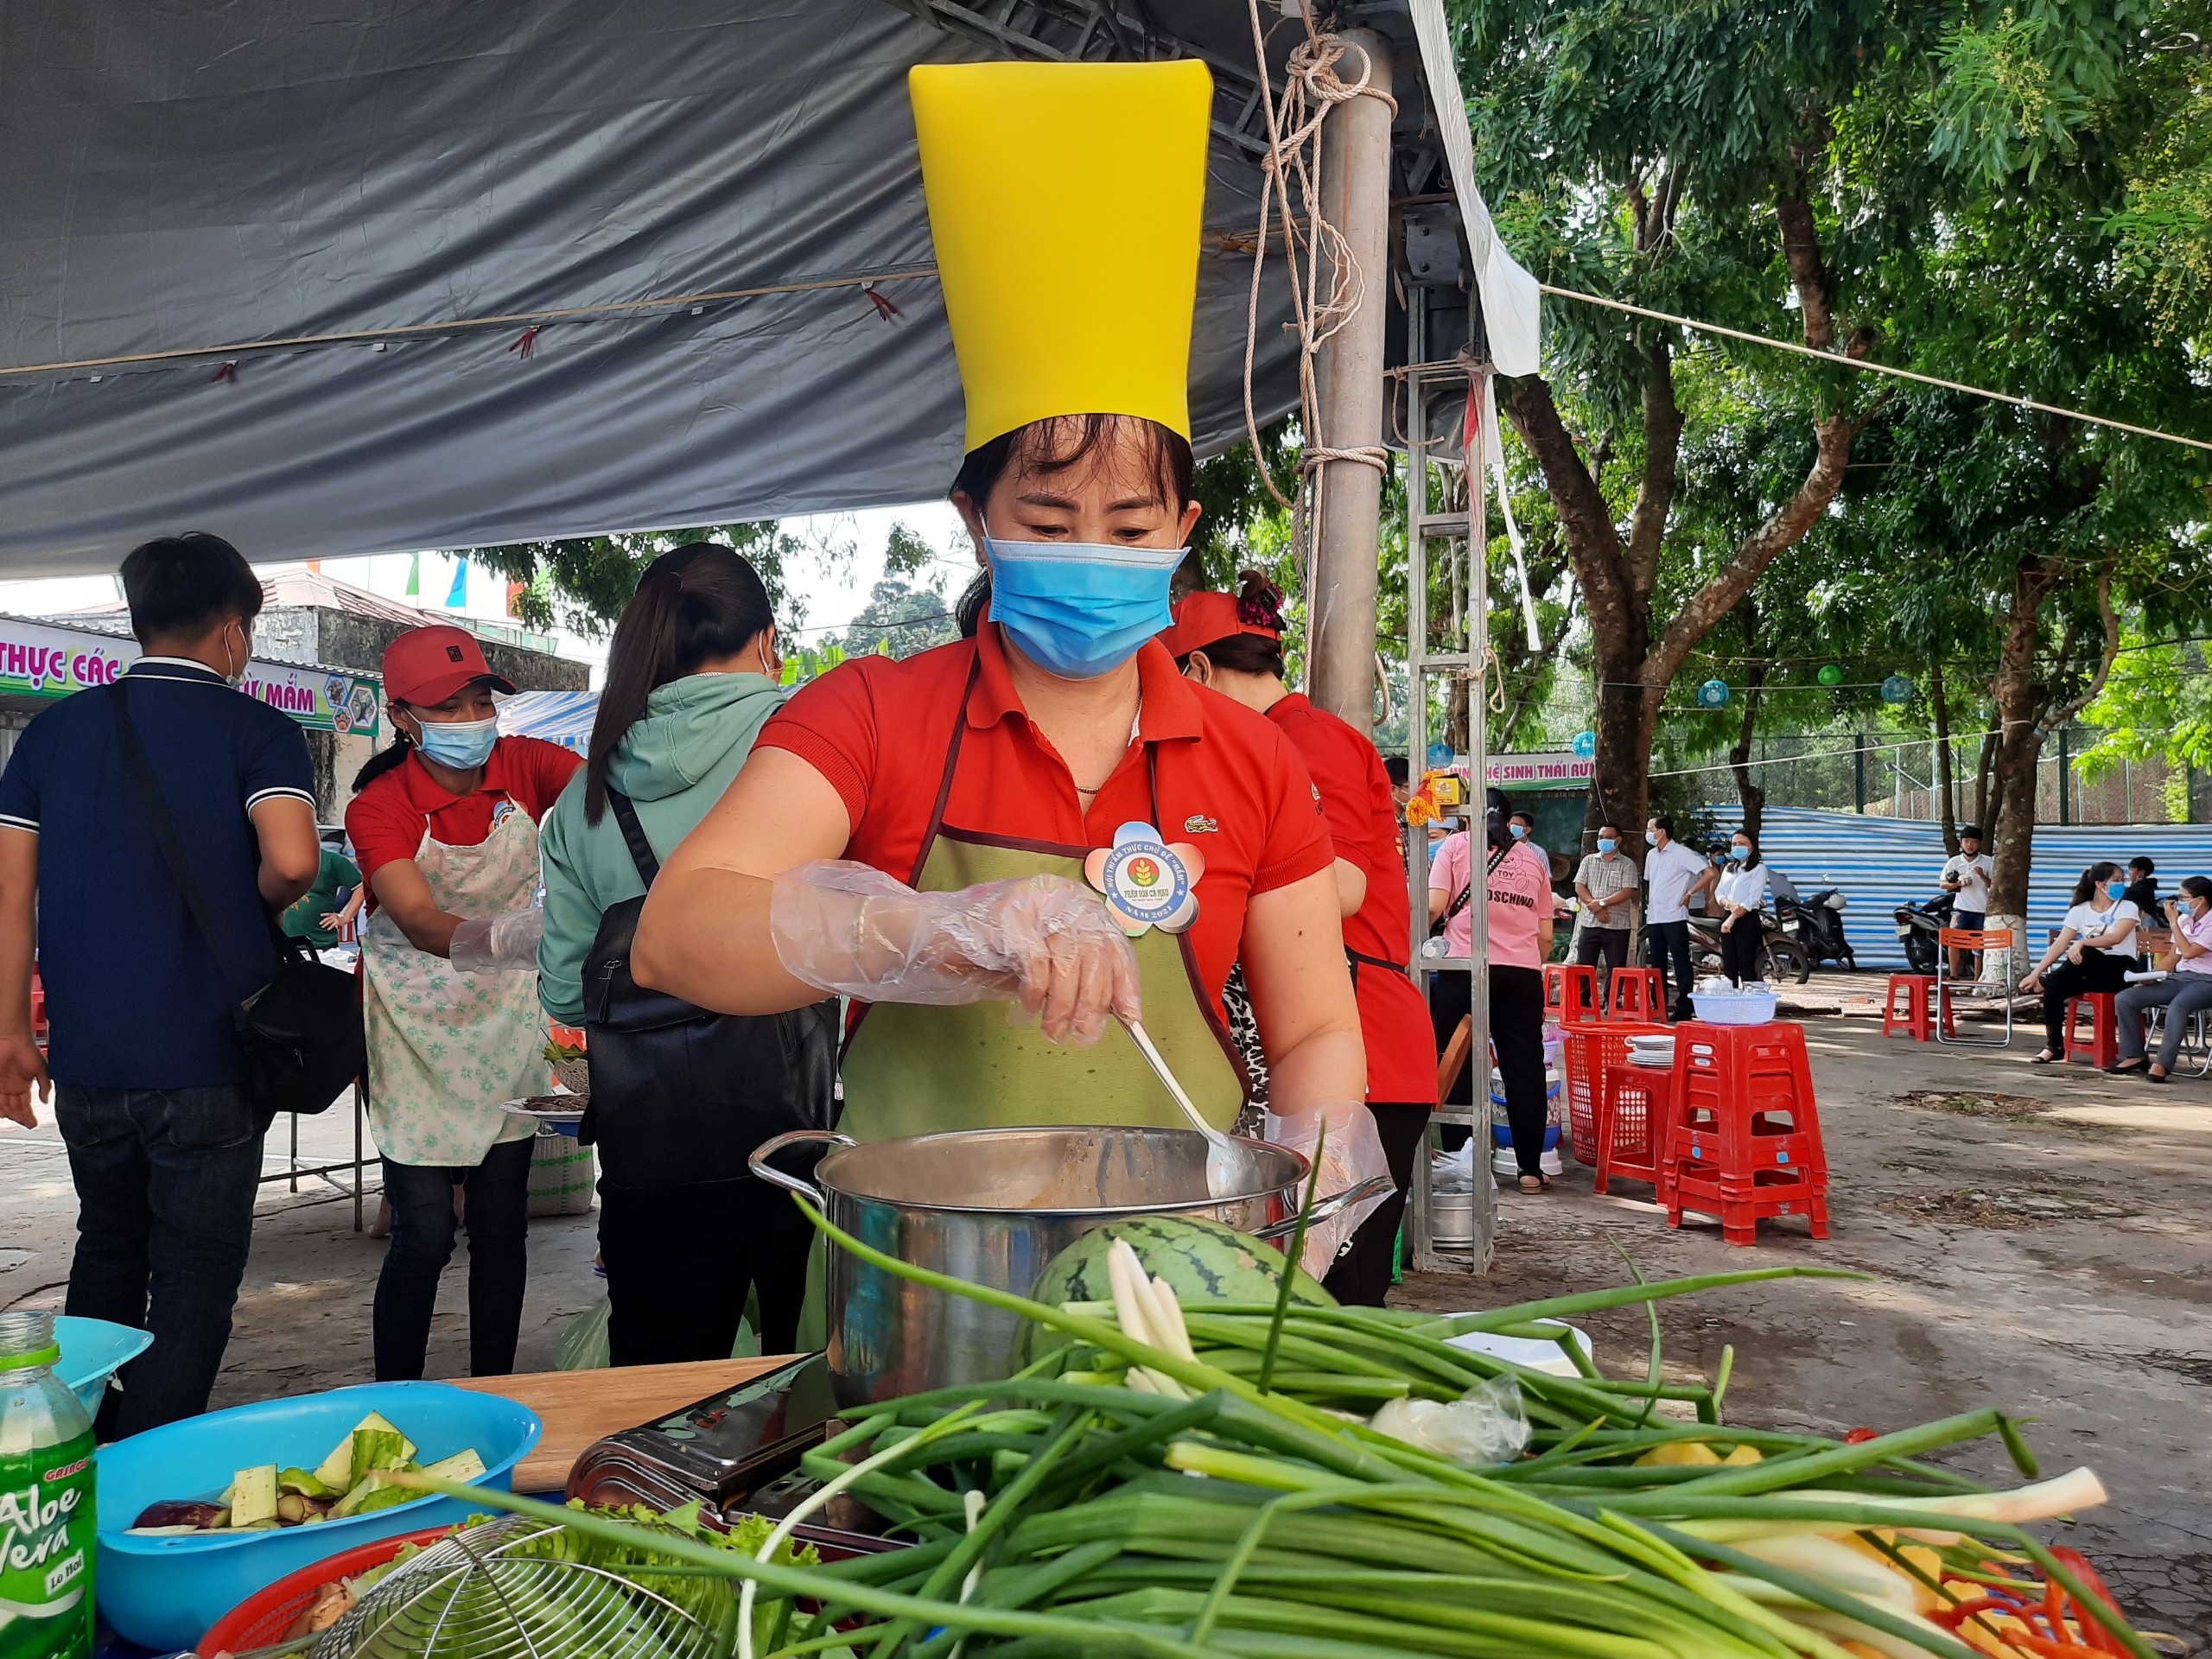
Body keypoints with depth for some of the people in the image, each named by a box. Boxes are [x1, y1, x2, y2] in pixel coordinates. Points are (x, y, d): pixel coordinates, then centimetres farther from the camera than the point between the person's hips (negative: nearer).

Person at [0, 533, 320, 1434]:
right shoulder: (255, 731, -7)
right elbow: (292, 860, -24)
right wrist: (261, 906, -1)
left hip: (86, 1059, 5)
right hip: (208, 1058, -5)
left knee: (107, 1251, 23)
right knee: (195, 1274, 7)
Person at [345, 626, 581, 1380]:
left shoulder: (524, 765, -7)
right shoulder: (378, 808, -17)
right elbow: (421, 923, -33)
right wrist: (507, 937, -53)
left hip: (506, 1027, 3)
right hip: (417, 1035, -3)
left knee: (501, 1227, 9)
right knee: (424, 1236, -5)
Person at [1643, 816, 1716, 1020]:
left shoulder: (1681, 853, -9)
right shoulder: (1651, 855, 14)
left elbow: (1711, 873, -15)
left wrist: (1690, 893, -10)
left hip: (1674, 917, -8)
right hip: (1654, 918, 8)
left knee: (1681, 964, -4)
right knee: (1657, 965, 10)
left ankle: (1684, 1008, -2)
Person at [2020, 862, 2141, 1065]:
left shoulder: (2128, 908, -1)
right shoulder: (2080, 911, 6)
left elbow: (2116, 937, -20)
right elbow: (2059, 945, -2)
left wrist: (2082, 943, -34)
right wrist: (2035, 973, -13)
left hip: (2119, 969, -3)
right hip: (2090, 972, 3)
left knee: (2084, 953, -36)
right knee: (2053, 987, -27)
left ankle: (2044, 983, -10)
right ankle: (2055, 1046, -13)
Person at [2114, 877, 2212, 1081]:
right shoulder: (2183, 920, 11)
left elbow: (2189, 952, -20)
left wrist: (2173, 922, -12)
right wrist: (2154, 977, 2)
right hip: (2178, 979, 7)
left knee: (2178, 1005, -40)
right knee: (2125, 998, -12)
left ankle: (2162, 1064, -32)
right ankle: (2133, 1056, -8)